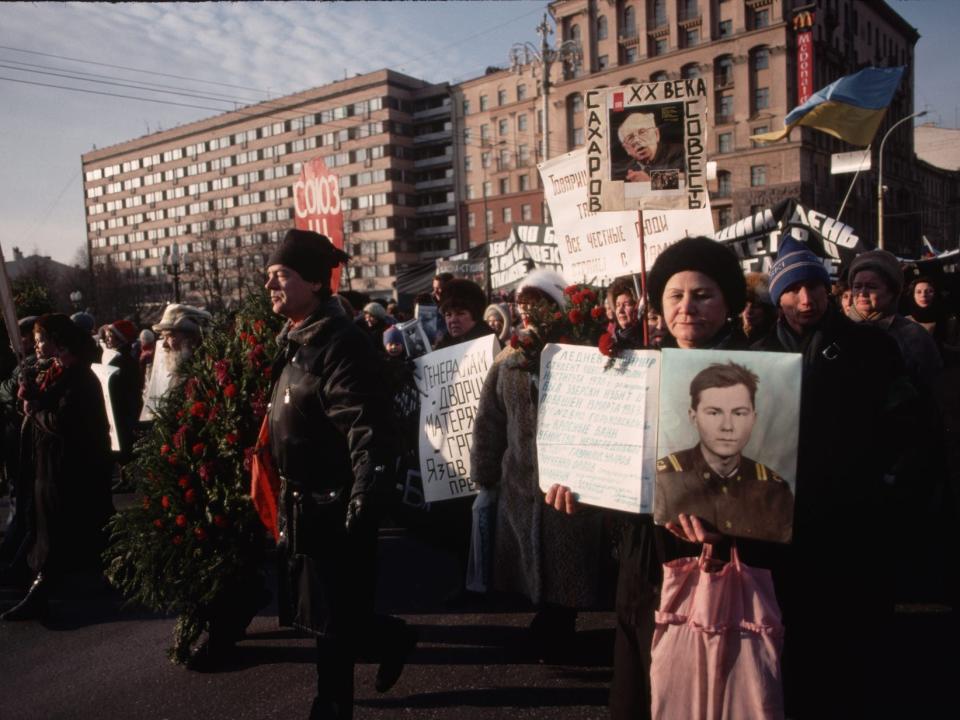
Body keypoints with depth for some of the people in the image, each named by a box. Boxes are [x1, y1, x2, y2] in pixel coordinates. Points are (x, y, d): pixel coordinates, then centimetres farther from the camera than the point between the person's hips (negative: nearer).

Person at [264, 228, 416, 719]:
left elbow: (367, 432, -25)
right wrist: (286, 499, 20)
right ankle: (392, 639, 39)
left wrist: (362, 507, -27)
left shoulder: (339, 342, -19)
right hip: (303, 502, 9)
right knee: (312, 609, 19)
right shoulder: (296, 340, 11)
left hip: (333, 505, -9)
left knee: (329, 617, 6)